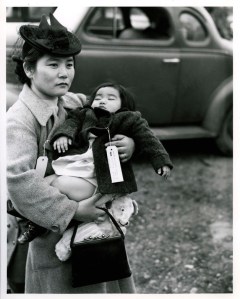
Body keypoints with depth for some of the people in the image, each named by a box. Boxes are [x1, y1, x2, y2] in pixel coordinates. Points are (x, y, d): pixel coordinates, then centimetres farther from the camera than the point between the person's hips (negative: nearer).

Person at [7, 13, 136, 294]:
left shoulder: (75, 103, 2)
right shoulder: (19, 120, -17)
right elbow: (19, 179, -31)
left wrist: (127, 143, -8)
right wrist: (72, 210, -30)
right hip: (56, 235, -6)